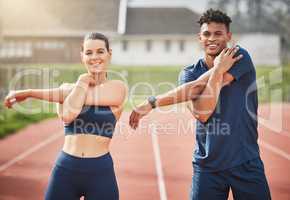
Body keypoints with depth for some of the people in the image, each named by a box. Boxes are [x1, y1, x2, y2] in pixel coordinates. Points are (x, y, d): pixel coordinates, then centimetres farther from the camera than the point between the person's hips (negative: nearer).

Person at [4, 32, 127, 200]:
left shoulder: (118, 88, -2)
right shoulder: (69, 87, 8)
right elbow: (67, 116, -12)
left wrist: (32, 93, -7)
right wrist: (84, 81, -3)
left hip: (100, 170, -2)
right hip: (65, 168, 2)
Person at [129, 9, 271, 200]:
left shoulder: (240, 58, -6)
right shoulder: (189, 74, 3)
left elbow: (197, 87, -18)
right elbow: (202, 114, -15)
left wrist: (154, 102, -17)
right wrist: (218, 68, -18)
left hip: (246, 162, -2)